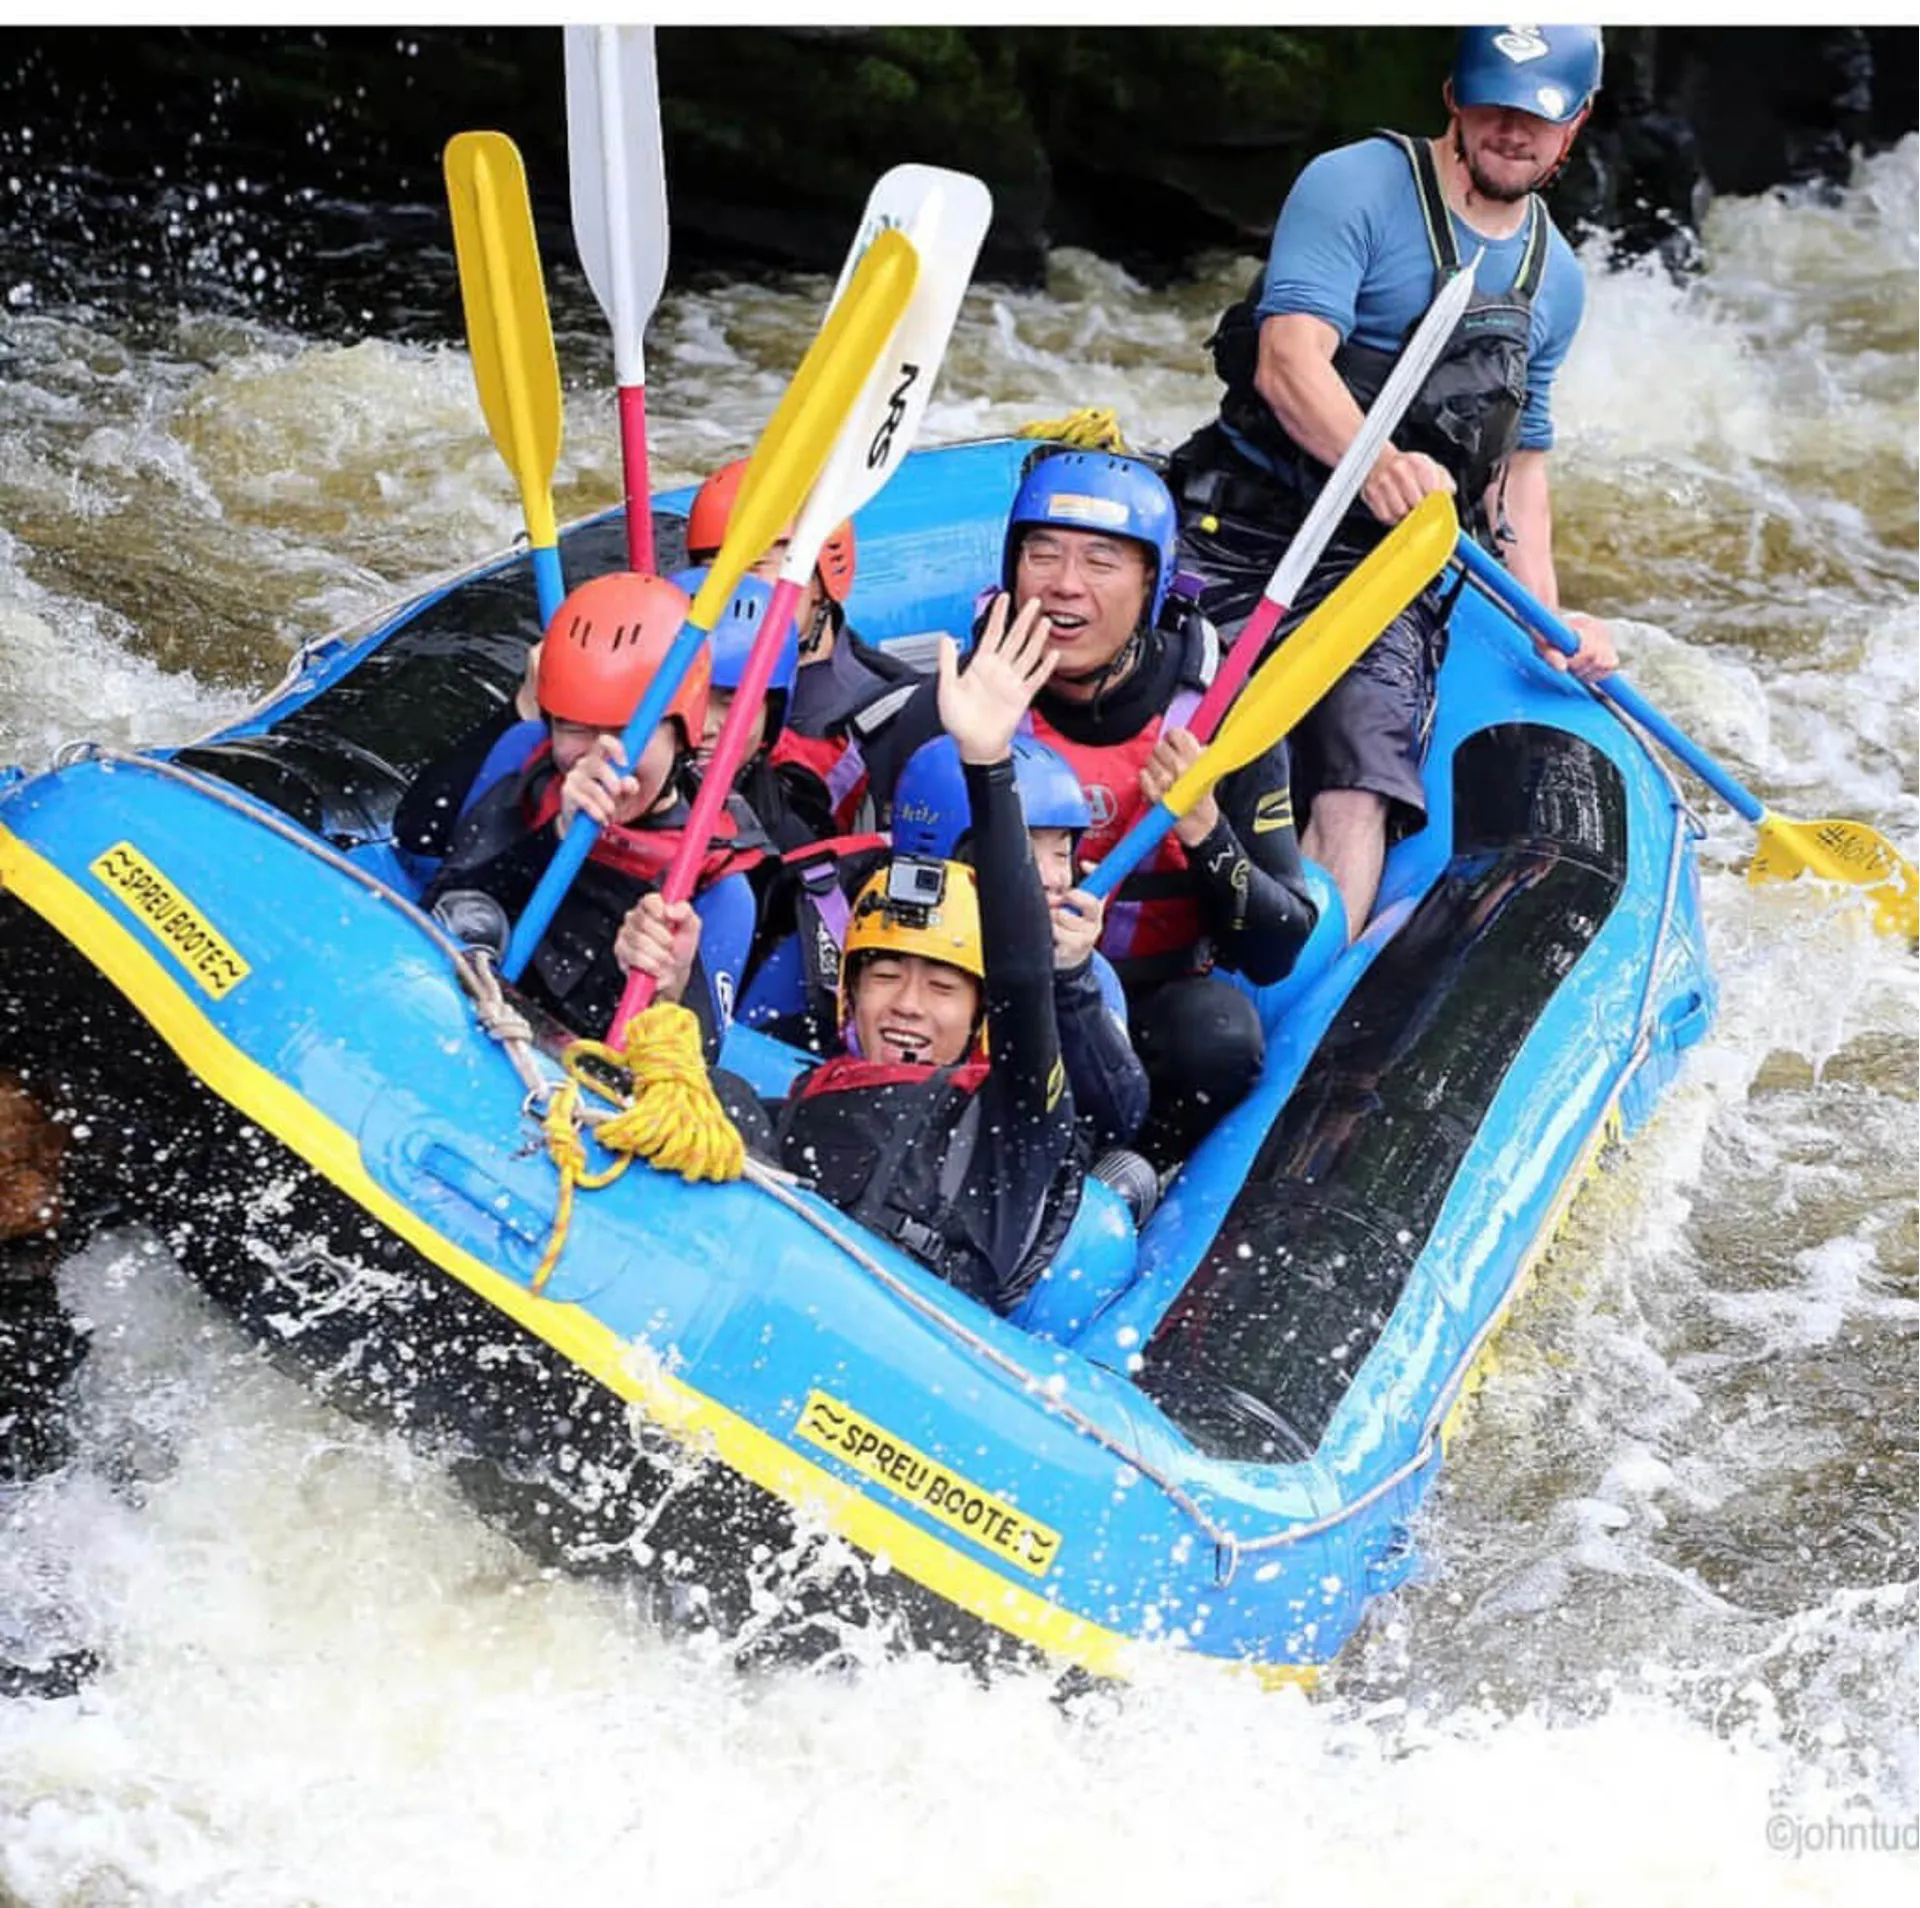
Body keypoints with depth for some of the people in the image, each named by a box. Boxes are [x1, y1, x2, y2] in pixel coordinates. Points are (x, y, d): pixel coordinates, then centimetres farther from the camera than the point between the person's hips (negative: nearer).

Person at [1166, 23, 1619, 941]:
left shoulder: (1555, 280, 15)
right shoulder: (1356, 186, -6)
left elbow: (1519, 459, 23)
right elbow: (1288, 360, -20)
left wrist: (1546, 619, 10)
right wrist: (1378, 464, -39)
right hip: (1245, 529, -3)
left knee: (1355, 802, -19)